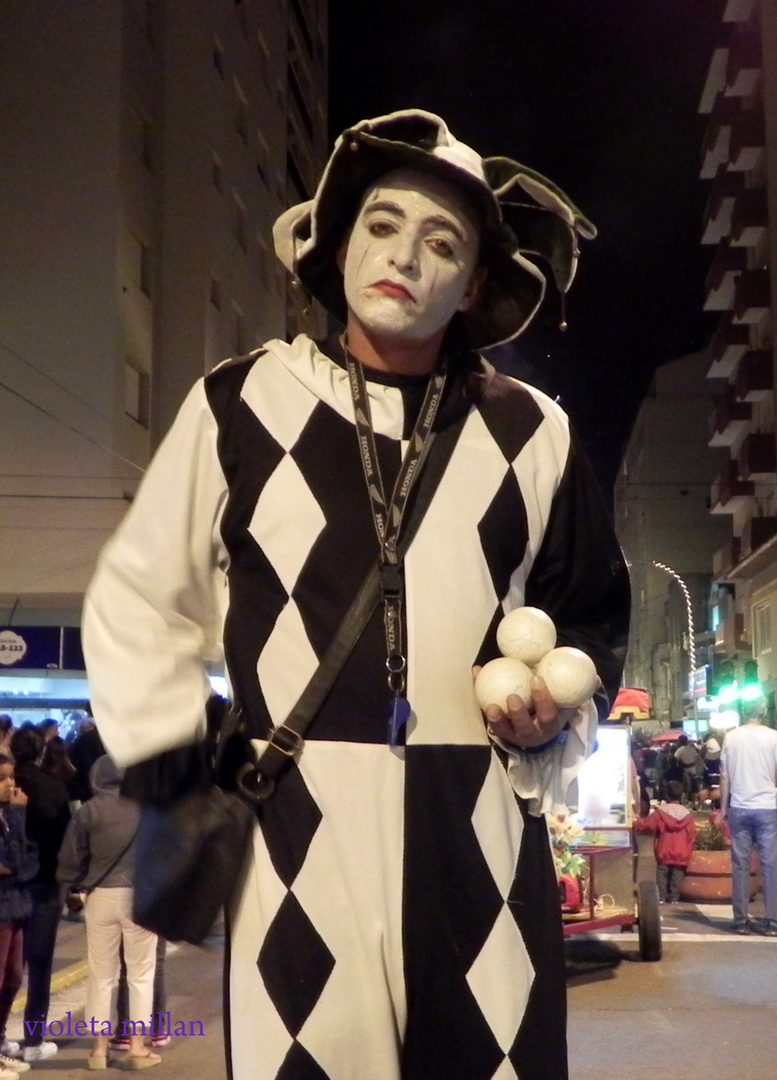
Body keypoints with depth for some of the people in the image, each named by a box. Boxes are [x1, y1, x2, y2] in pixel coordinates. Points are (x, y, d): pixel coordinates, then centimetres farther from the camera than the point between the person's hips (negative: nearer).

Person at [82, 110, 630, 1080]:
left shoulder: (529, 432, 12)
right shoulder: (244, 404, 6)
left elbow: (592, 612, 23)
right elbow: (137, 598, 14)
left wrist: (559, 712, 4)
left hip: (480, 829, 2)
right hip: (294, 829, -1)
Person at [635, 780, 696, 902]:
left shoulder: (660, 811, -5)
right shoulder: (687, 814, 1)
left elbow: (646, 825, -1)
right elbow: (691, 834, 4)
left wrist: (636, 822, 18)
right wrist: (688, 850, 17)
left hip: (664, 852, -1)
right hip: (681, 853, 1)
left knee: (662, 874, 8)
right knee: (677, 876, 6)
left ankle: (661, 897, 3)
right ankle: (674, 898, 3)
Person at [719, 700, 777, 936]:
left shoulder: (731, 736, 1)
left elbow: (725, 776, 4)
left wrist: (723, 807, 13)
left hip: (739, 808, 2)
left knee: (740, 864, 6)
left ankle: (741, 920, 7)